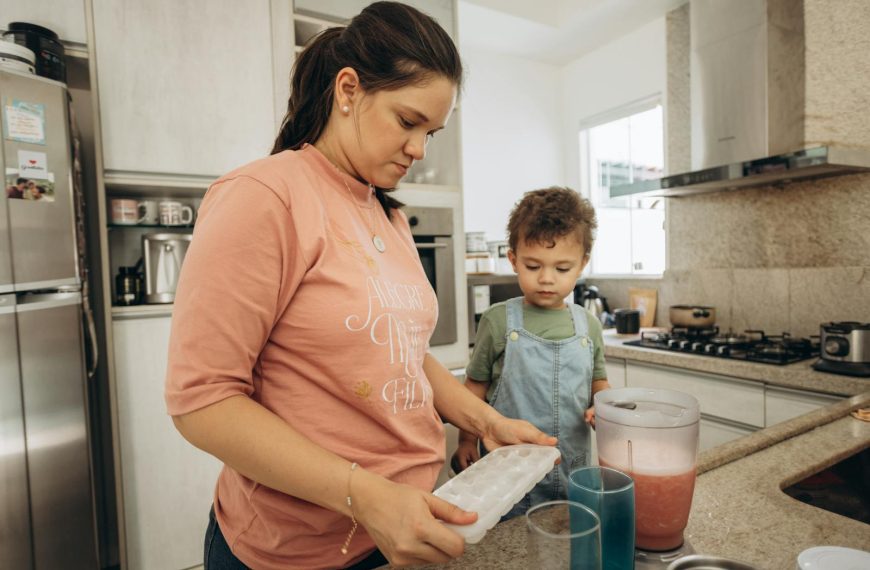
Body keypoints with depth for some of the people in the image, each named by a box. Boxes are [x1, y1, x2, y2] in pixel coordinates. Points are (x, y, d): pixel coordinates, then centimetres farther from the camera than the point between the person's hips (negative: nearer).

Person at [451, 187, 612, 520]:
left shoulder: (588, 326, 1)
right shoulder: (497, 321, -9)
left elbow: (599, 383, 11)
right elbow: (475, 386, -2)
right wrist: (467, 442, -4)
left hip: (572, 475, 3)